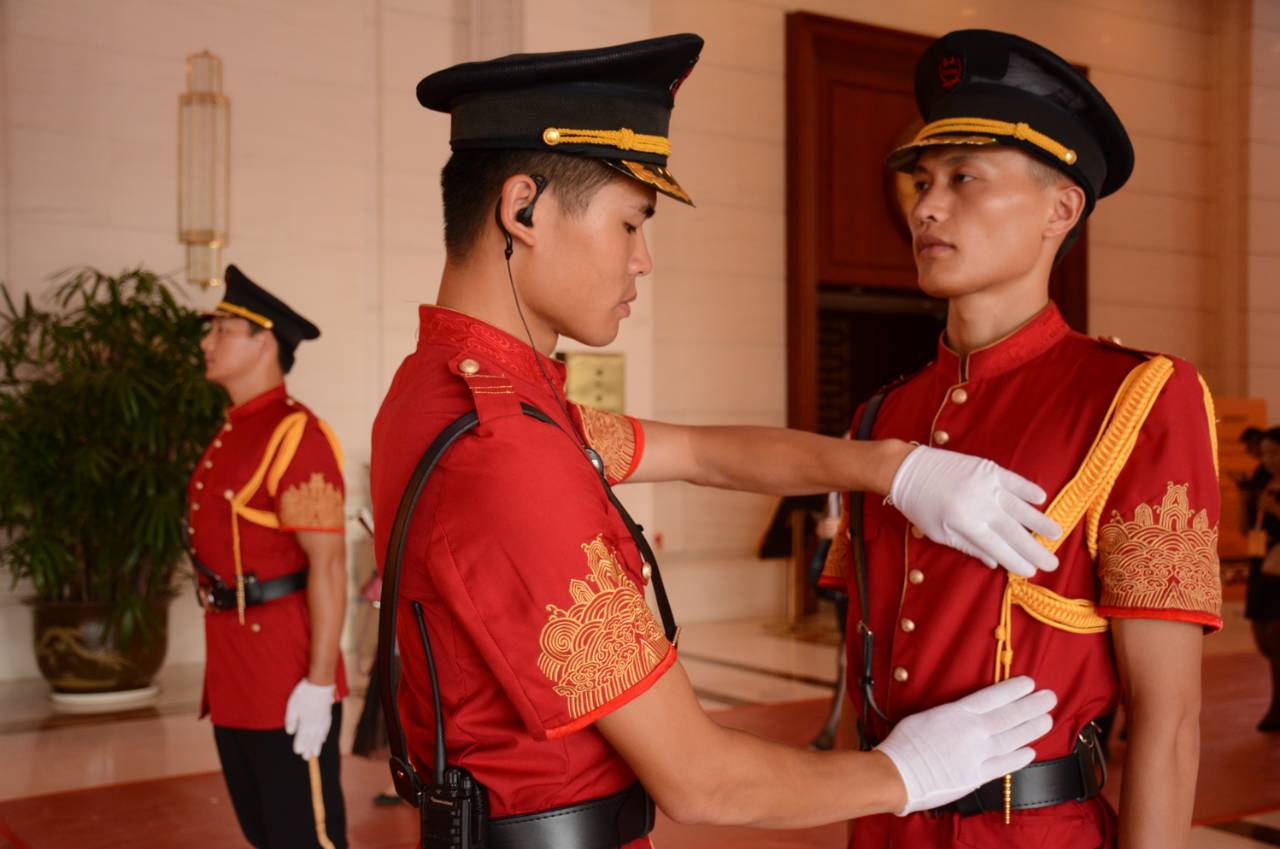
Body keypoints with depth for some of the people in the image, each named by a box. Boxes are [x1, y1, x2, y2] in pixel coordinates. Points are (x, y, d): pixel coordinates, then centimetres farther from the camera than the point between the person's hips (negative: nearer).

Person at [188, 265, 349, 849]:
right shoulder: (230, 435, 14)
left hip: (288, 685, -9)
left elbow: (328, 566, -19)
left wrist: (319, 683, -22)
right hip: (234, 679, 9)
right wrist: (227, 667, 21)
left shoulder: (294, 435, -15)